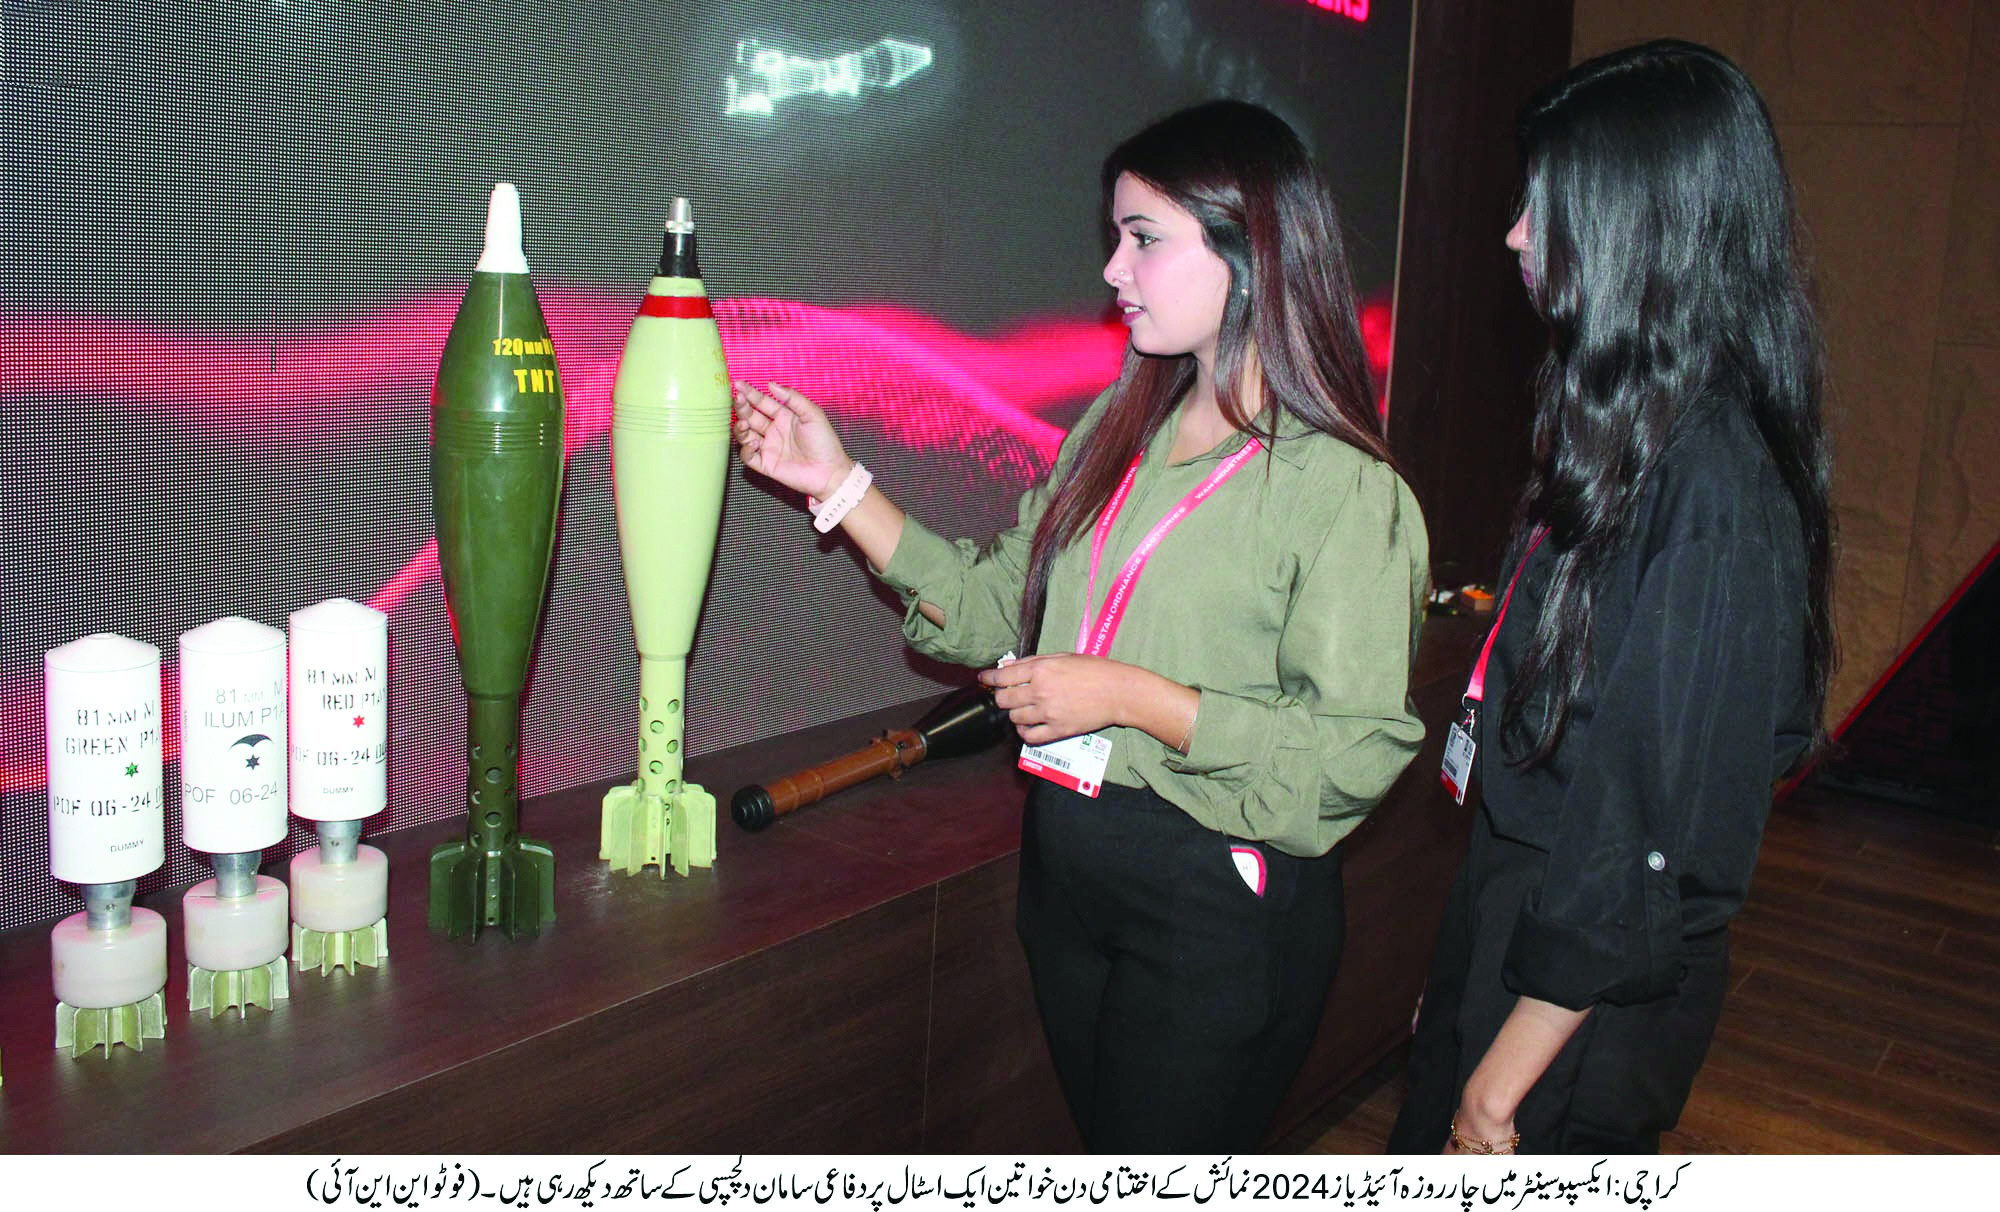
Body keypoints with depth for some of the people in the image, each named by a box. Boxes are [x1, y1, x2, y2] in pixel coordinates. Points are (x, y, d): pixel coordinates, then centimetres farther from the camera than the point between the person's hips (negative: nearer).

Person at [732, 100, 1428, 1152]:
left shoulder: (1343, 488, -17)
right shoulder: (1115, 428, 5)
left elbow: (1353, 750, -21)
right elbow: (999, 608, 7)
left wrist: (1130, 695, -22)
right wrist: (841, 486, 3)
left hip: (1220, 915, -6)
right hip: (1065, 861, 7)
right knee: (1097, 1138, 23)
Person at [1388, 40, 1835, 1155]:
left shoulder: (1712, 488, -26)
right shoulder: (1652, 444, 1)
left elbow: (1661, 849, -24)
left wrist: (1502, 1078, -18)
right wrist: (1514, 616, 29)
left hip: (1578, 998, -8)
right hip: (1520, 909, 8)